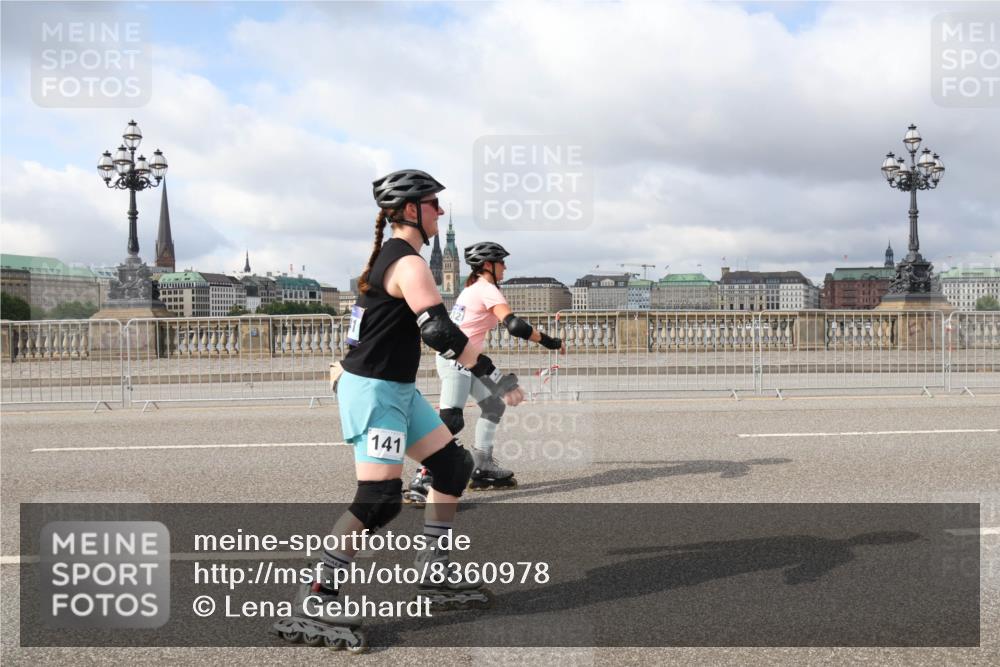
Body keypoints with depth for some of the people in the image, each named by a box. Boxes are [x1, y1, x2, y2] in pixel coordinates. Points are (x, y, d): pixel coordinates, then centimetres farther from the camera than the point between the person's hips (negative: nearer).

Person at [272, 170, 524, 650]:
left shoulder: (389, 256, 14)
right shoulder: (409, 263, -16)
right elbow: (439, 330, -27)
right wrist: (493, 377, -24)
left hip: (398, 389, 11)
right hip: (374, 391, -11)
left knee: (453, 467, 13)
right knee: (379, 501, -16)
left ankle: (434, 579, 21)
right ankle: (310, 607, -8)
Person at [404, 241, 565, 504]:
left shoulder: (474, 288, 17)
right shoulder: (487, 290, -13)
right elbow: (514, 325, -23)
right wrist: (550, 342, -16)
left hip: (466, 360, 11)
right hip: (455, 359, -11)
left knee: (494, 406, 16)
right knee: (451, 420, -22)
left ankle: (483, 470, 21)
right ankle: (422, 480, -26)